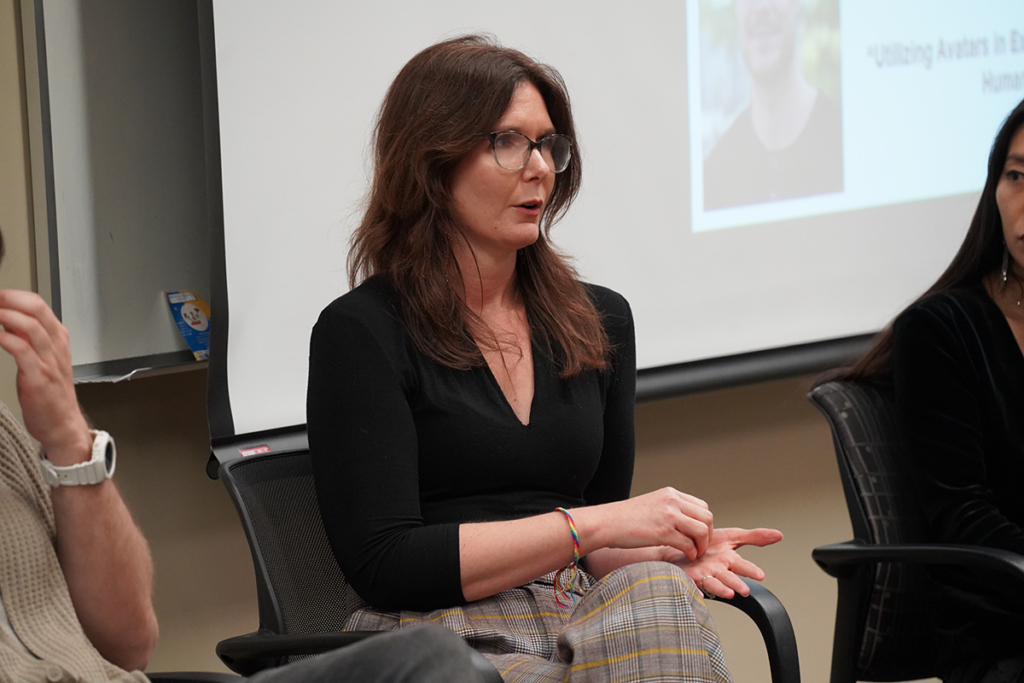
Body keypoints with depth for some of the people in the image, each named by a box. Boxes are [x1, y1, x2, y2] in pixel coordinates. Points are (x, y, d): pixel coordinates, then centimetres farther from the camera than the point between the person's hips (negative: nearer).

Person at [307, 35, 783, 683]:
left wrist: (666, 551, -4)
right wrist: (594, 525, -13)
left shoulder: (601, 319, 16)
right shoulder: (361, 332, -2)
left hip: (592, 626, 5)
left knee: (656, 596, -31)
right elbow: (383, 565, -12)